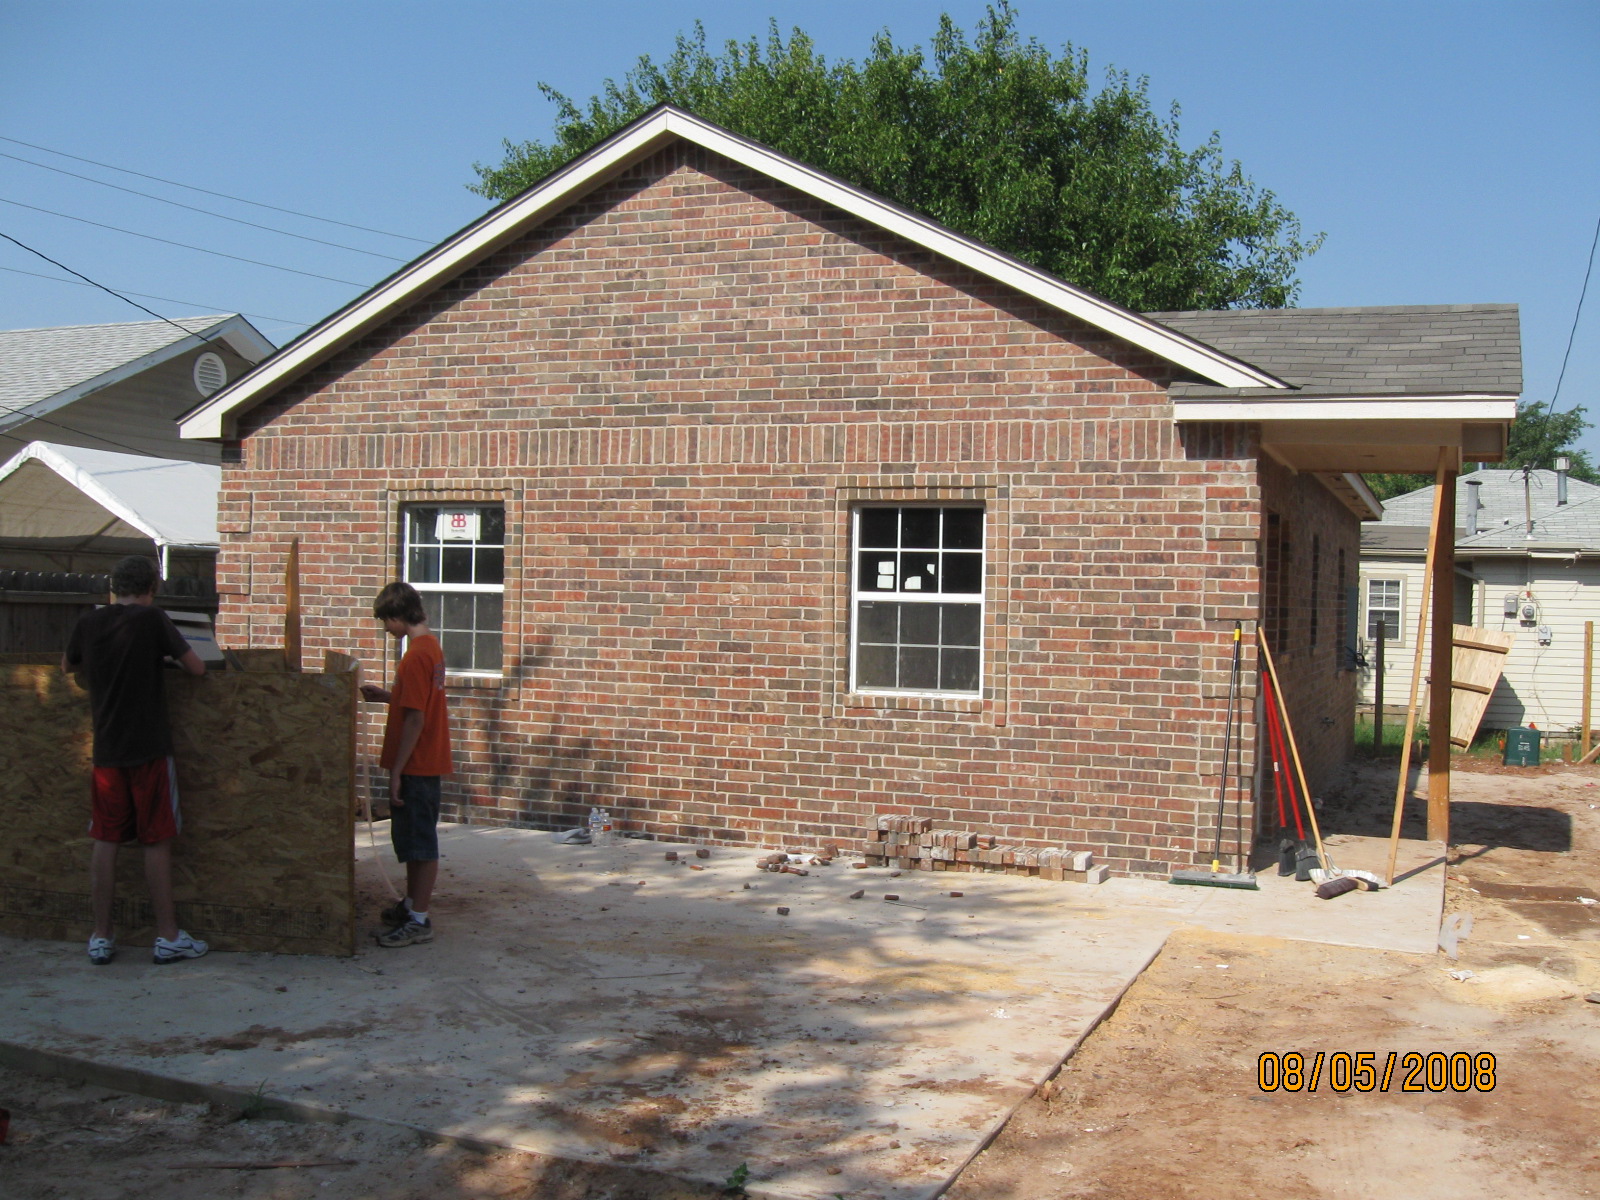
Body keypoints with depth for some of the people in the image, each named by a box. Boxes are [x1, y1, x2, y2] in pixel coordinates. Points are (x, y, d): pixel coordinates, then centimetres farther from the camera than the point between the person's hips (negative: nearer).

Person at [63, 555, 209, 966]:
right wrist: (170, 656, 15)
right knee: (157, 842, 3)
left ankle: (101, 937, 14)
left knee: (105, 840, 9)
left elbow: (68, 667, 21)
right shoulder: (152, 619, -9)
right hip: (150, 748, -4)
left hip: (106, 750, 4)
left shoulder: (88, 623, 3)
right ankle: (168, 938, 9)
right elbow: (197, 668, -5)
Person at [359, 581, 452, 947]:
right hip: (424, 763, 10)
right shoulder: (431, 646, 10)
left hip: (416, 766, -10)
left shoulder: (416, 655, -20)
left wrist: (396, 773, -20)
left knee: (419, 842, -3)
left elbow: (415, 719, -22)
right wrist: (385, 696, 19)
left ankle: (419, 920, 4)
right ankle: (411, 903, 32)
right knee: (409, 838, 20)